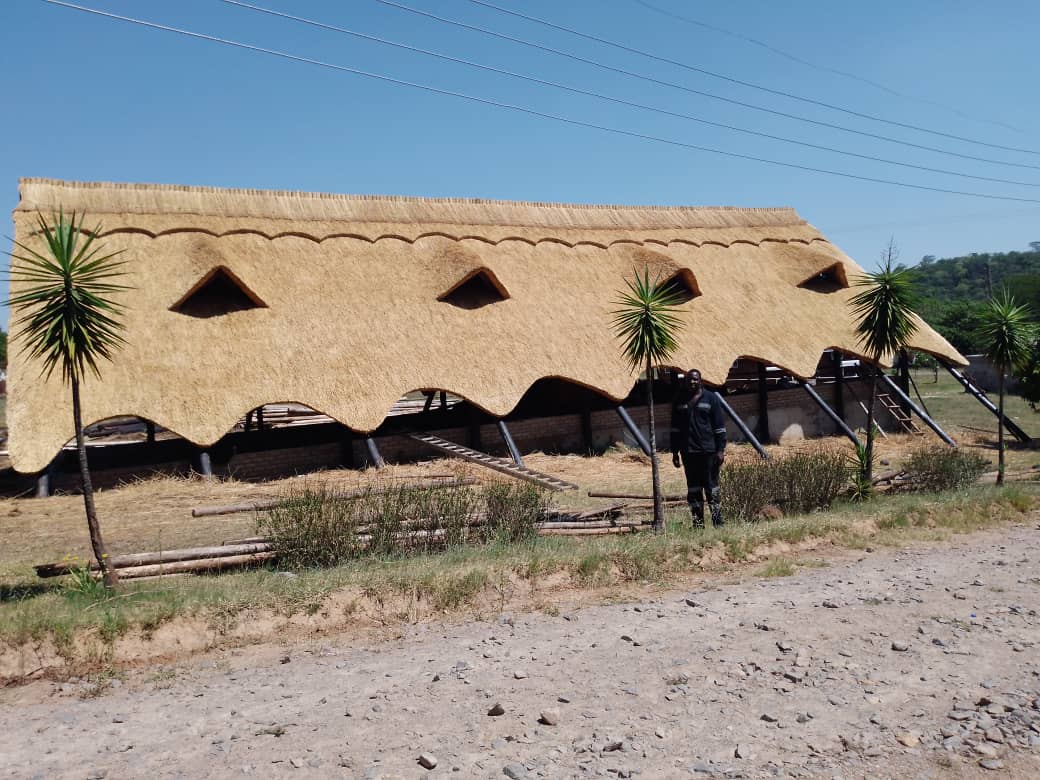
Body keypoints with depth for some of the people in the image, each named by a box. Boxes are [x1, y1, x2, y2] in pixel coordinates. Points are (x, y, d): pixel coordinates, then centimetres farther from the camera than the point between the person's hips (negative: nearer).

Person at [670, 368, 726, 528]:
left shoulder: (711, 398, 2)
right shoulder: (679, 400, 9)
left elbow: (719, 426, 1)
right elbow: (675, 428, 14)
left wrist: (720, 450, -5)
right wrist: (675, 452, 9)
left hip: (708, 450, -3)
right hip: (688, 452, 3)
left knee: (711, 487, -1)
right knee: (693, 489, 6)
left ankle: (718, 522, 5)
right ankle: (698, 523, 12)